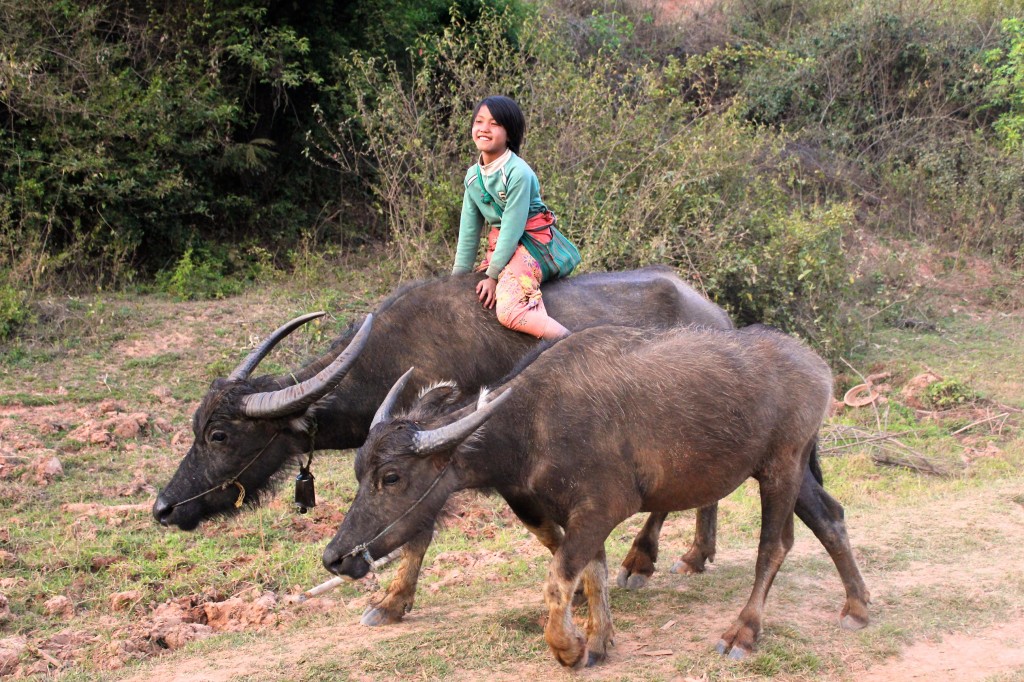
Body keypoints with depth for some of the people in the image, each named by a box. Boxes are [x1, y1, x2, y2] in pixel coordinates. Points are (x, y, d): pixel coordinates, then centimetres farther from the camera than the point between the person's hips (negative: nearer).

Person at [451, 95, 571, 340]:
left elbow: (512, 229, -18)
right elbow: (469, 230, 10)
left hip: (530, 241, -9)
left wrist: (493, 275, -16)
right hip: (498, 244, 9)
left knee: (509, 310, -29)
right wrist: (458, 275, 9)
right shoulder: (473, 175, 5)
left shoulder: (518, 173, -18)